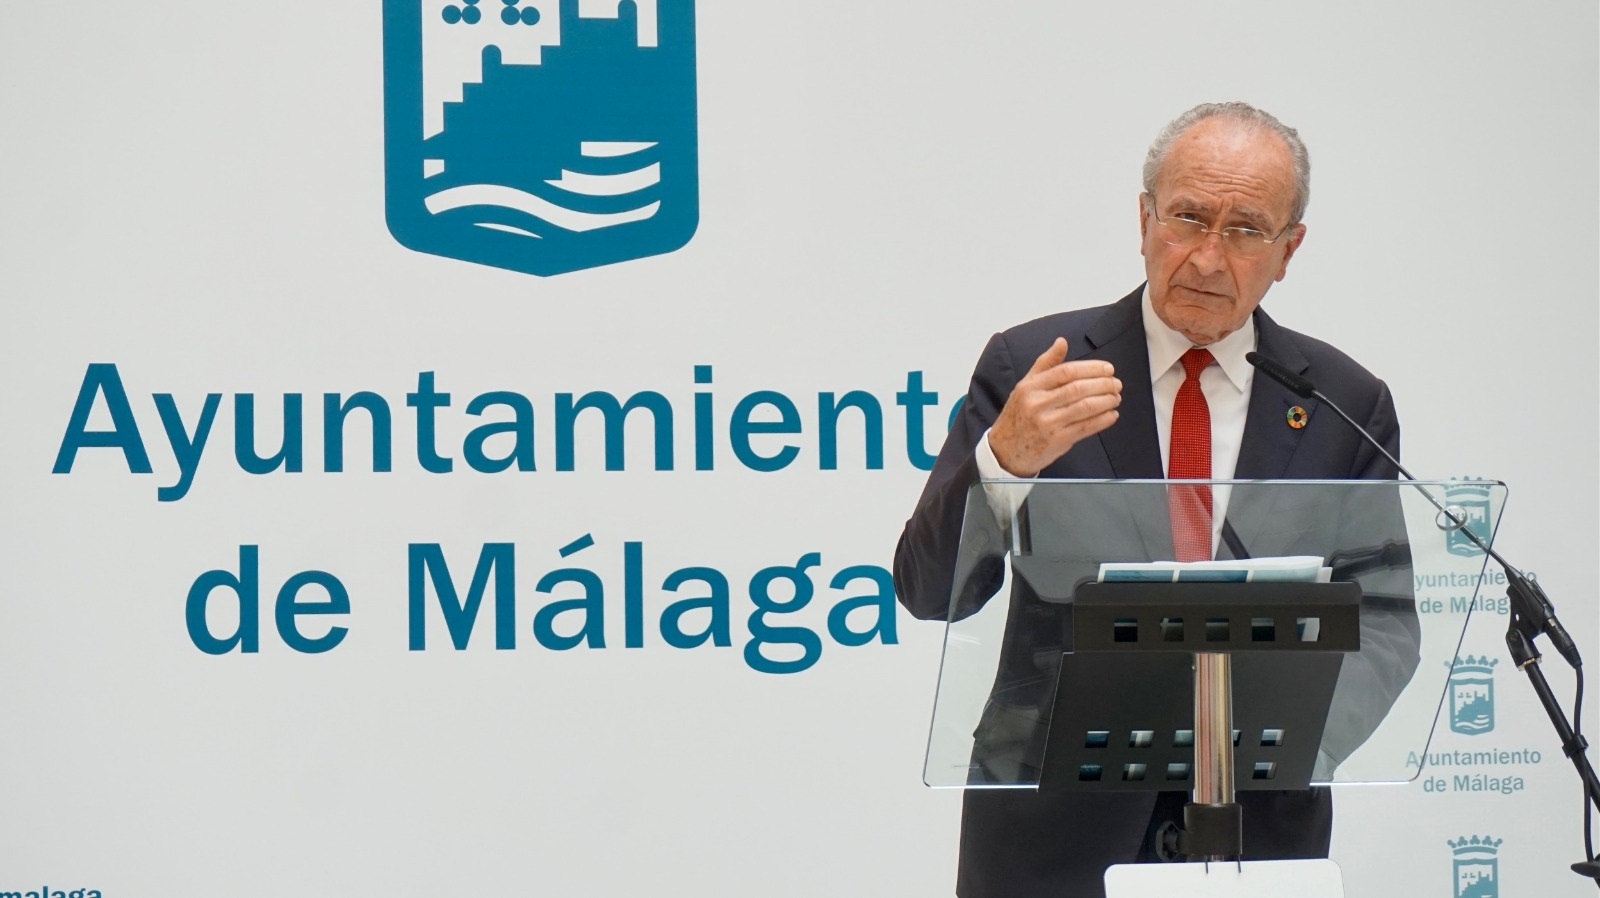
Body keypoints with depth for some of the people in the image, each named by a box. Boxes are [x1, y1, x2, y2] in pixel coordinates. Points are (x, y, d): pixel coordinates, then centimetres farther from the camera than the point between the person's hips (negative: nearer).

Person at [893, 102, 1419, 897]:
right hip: (1054, 831, -1)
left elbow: (1385, 619, 2)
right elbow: (930, 591, -10)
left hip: (1258, 827, 1)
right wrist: (1004, 458, -29)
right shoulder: (1032, 368, -4)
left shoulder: (1345, 404, 1)